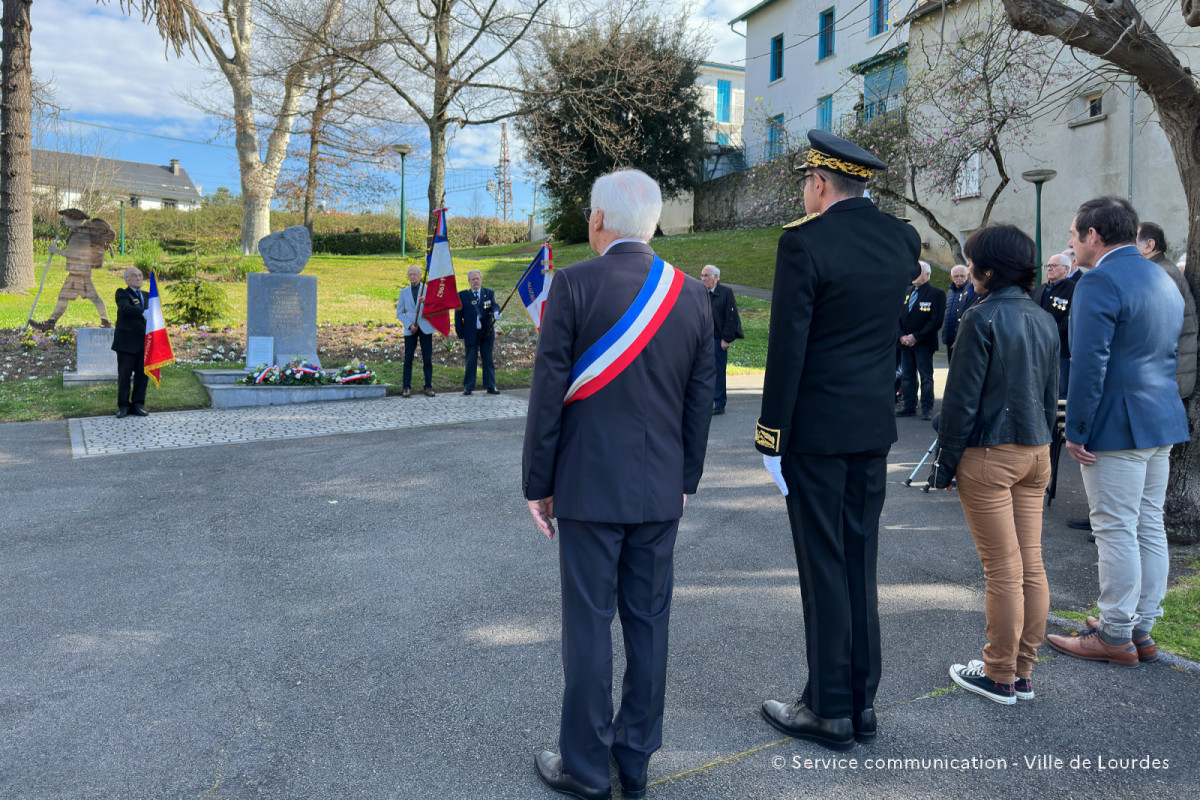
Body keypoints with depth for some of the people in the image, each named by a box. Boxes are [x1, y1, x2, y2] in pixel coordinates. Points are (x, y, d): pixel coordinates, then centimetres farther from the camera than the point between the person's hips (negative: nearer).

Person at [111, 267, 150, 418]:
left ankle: (138, 404, 13)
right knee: (124, 374, 0)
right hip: (127, 341, -5)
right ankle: (123, 405, 8)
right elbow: (125, 308, -21)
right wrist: (143, 312, -35)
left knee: (142, 373, 5)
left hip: (144, 342, 5)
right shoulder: (122, 294, 0)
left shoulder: (147, 296, 18)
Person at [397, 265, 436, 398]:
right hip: (410, 330, 1)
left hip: (425, 328, -1)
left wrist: (426, 301, -23)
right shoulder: (404, 292, 12)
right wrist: (409, 325, -6)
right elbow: (399, 313, 9)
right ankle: (407, 388, 1)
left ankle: (428, 387, 6)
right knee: (408, 359, -3)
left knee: (427, 360, -1)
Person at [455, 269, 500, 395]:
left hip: (487, 333, 1)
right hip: (471, 333, -1)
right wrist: (461, 335, -3)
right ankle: (468, 387, 11)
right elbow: (458, 316, 2)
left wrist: (496, 312, -33)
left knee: (488, 360, 6)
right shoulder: (462, 295, 3)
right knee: (471, 361, 3)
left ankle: (490, 386, 13)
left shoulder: (489, 293, 8)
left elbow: (494, 305, -8)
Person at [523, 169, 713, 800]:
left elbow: (549, 393, -10)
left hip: (590, 486, -4)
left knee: (589, 623, 6)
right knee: (648, 621, 14)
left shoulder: (573, 285, -11)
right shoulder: (691, 294, 2)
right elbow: (700, 400, 6)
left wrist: (537, 484, -1)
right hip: (661, 491, 5)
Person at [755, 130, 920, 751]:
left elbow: (787, 347, -16)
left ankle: (830, 710, 14)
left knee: (824, 567, 2)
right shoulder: (900, 238, 6)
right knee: (860, 561, 15)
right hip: (875, 427, 7)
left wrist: (771, 436, -10)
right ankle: (862, 700, 25)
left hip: (816, 428, -6)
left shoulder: (804, 241, -13)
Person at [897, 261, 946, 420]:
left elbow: (936, 321, -11)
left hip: (924, 344, -6)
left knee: (926, 377, -1)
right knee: (907, 377, 8)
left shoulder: (936, 293, -5)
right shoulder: (906, 293, 13)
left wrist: (916, 337, -14)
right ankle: (909, 407, 15)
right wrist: (902, 336, -2)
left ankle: (927, 409, 5)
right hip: (906, 343, 6)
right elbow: (899, 316, 14)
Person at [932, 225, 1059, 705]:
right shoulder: (1043, 320, 9)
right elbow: (1051, 394, 14)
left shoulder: (982, 318, -13)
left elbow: (962, 398, -14)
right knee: (1031, 566, 11)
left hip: (989, 455, -7)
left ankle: (999, 678, 13)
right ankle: (1024, 673, 23)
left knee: (1003, 571, 0)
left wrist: (945, 460, -7)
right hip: (1035, 452, 8)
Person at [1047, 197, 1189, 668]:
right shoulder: (1163, 280, 16)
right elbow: (1171, 353, 21)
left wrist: (1075, 430, -17)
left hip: (1116, 426, -10)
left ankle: (1115, 638, 7)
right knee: (1150, 528, 13)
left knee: (1115, 531, -2)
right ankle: (1142, 630, 23)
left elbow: (1089, 363, -21)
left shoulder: (1099, 282, -15)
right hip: (1162, 422, 10)